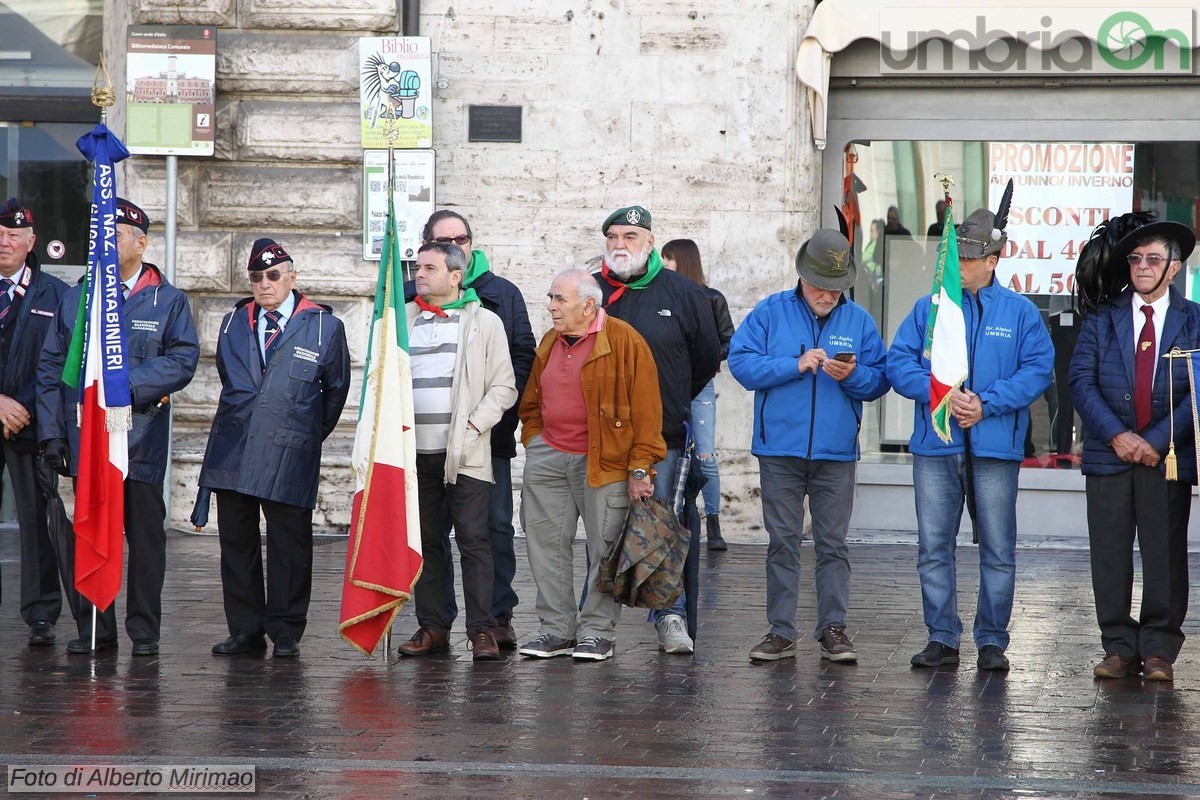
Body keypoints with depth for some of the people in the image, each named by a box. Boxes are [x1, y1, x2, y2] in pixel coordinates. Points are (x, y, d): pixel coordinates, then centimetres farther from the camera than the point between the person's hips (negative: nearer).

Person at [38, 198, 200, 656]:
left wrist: (127, 384, -17)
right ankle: (94, 630, 10)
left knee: (145, 536, 2)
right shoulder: (76, 299, 13)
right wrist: (52, 433, 0)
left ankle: (144, 630, 9)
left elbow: (182, 361, -6)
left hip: (141, 441, -2)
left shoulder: (168, 301, 6)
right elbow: (51, 367, 9)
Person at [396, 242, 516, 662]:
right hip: (415, 451, 4)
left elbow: (504, 386, 2)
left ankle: (482, 630, -5)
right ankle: (431, 627, 11)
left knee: (473, 540, -7)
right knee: (425, 542, 6)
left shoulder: (484, 322, 4)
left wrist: (474, 426, -9)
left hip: (465, 451, -4)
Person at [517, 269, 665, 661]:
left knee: (605, 546, -1)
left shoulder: (623, 341, -8)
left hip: (604, 462, -6)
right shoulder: (549, 343, 13)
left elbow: (645, 408, -10)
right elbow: (532, 404, 25)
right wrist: (534, 442, 12)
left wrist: (639, 467, -13)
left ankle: (597, 632, 8)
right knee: (546, 544, 4)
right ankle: (558, 629, 12)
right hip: (548, 458, 6)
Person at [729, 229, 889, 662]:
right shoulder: (771, 312, 3)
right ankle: (781, 631, 8)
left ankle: (833, 629, 9)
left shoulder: (858, 320, 8)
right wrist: (796, 365, -14)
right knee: (782, 543, 3)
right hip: (780, 450, -1)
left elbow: (879, 380, 6)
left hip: (836, 452, 1)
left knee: (833, 543, 3)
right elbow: (741, 362, -6)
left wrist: (854, 375, -15)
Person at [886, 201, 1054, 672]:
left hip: (995, 448, -2)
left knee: (998, 551, 2)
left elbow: (1038, 369, -2)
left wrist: (986, 403, -14)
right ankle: (942, 638, 11)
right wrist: (940, 395, -14)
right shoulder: (928, 309, 11)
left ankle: (992, 641, 10)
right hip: (935, 446, 2)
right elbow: (899, 362, 3)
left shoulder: (1020, 312, 6)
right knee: (933, 547, 3)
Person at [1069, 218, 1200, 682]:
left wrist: (1158, 441, -11)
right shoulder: (1102, 321, 10)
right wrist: (1116, 435, -10)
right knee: (1109, 555, 1)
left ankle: (1159, 651, 6)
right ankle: (1120, 648, 8)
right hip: (1109, 453, 2)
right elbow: (1082, 382, 2)